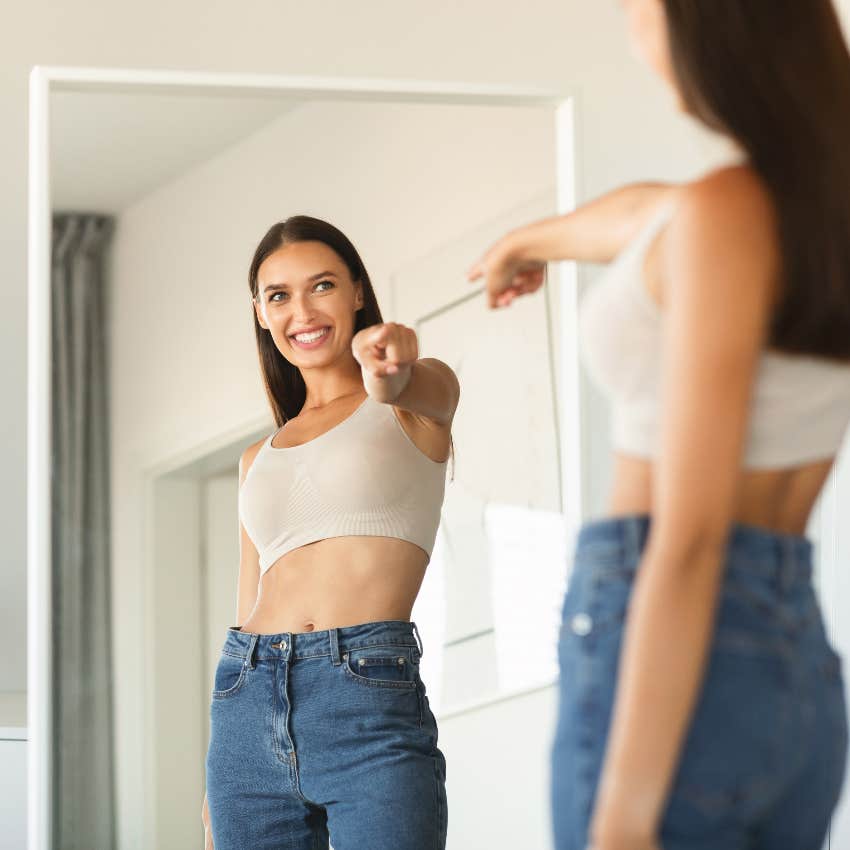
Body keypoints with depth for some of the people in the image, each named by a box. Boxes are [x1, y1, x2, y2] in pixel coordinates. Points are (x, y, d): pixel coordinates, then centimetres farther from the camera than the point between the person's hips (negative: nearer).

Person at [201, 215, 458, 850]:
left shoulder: (416, 405, 9)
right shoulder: (259, 461, 23)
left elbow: (426, 387, -16)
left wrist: (391, 371, -42)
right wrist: (215, 791, 15)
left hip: (370, 700, -5)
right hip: (247, 711, 5)